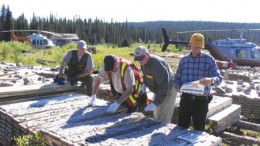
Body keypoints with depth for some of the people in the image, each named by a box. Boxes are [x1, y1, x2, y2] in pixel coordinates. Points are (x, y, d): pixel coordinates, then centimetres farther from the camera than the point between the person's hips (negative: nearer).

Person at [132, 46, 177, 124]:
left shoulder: (158, 64, -34)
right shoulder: (144, 62, -6)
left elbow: (164, 86, -34)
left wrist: (155, 103, -34)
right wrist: (145, 84, -5)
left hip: (168, 90, -9)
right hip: (158, 91, 9)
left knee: (163, 119, -8)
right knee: (156, 116, 17)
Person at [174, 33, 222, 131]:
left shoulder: (208, 59, -1)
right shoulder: (184, 59, 8)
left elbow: (219, 78, -8)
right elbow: (177, 78, 11)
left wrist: (211, 80, -31)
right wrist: (179, 87, -11)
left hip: (201, 100, -2)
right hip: (185, 99, 2)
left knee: (199, 130, 9)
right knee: (181, 128, 8)